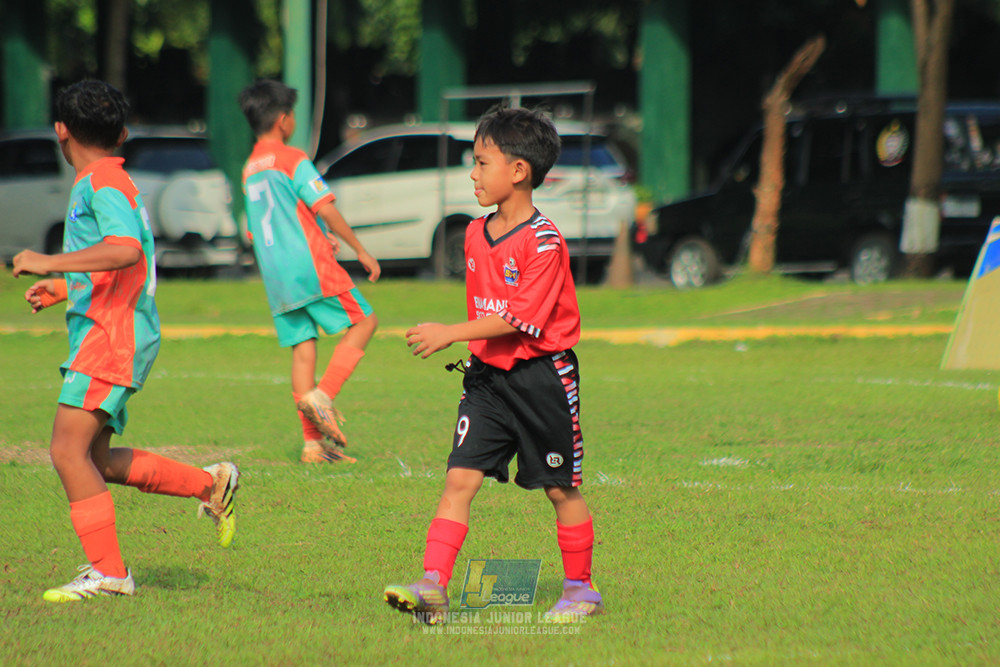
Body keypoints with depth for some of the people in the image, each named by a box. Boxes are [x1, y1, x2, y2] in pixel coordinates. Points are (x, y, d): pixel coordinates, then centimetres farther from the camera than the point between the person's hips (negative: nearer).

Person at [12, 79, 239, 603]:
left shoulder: (104, 181, -11)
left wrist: (49, 263, -26)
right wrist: (64, 288, 25)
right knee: (96, 461, 13)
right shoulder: (104, 182, 19)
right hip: (101, 330, 10)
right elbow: (129, 265, 30)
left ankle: (107, 571, -15)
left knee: (68, 449, -15)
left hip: (113, 335, -10)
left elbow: (126, 250, -29)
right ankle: (210, 485, 21)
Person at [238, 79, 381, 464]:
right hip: (309, 266, -7)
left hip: (275, 275, 7)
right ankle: (322, 395, -13)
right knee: (363, 321, 4)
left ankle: (314, 443, 3)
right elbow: (325, 208, -14)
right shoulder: (292, 159, -7)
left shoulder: (250, 169, 16)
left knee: (302, 349, 7)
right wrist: (360, 250, -7)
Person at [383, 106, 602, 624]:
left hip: (542, 377, -6)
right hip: (488, 377, 6)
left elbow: (521, 317, -23)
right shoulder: (476, 235, 8)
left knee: (561, 487, 7)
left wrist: (451, 334, -27)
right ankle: (432, 587, -14)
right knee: (460, 477, -7)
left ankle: (580, 588, 22)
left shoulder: (543, 241, -17)